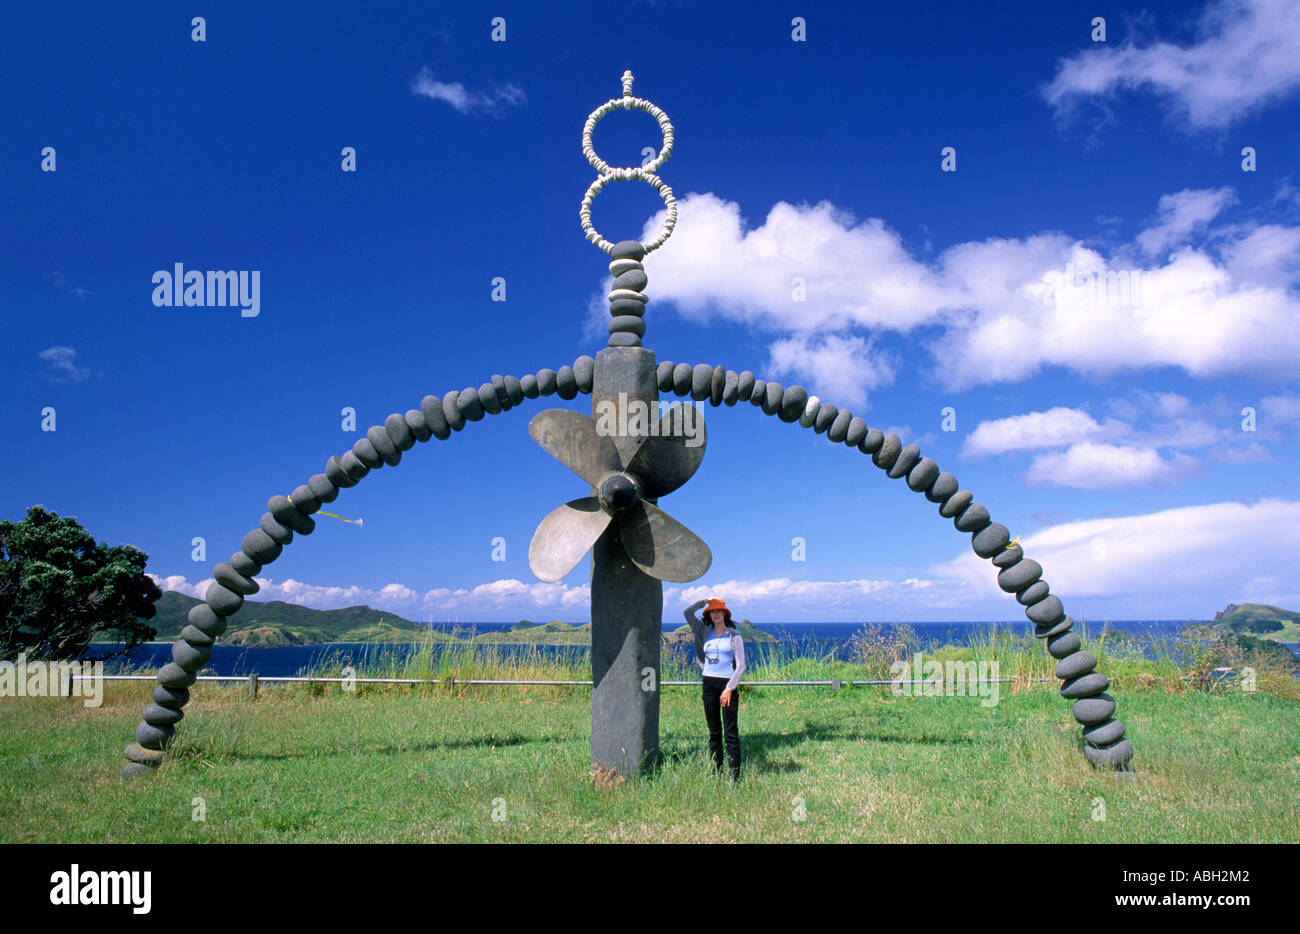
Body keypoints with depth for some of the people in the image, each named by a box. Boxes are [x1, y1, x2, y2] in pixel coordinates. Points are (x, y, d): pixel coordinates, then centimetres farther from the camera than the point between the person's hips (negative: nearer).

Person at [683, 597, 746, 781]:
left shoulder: (734, 636, 0)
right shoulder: (705, 632, 11)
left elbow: (741, 665, -4)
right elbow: (688, 613, 11)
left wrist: (730, 688, -10)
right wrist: (704, 602, 6)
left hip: (727, 684, -4)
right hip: (709, 684, 4)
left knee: (731, 732, -5)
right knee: (714, 732, 8)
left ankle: (735, 775, -4)